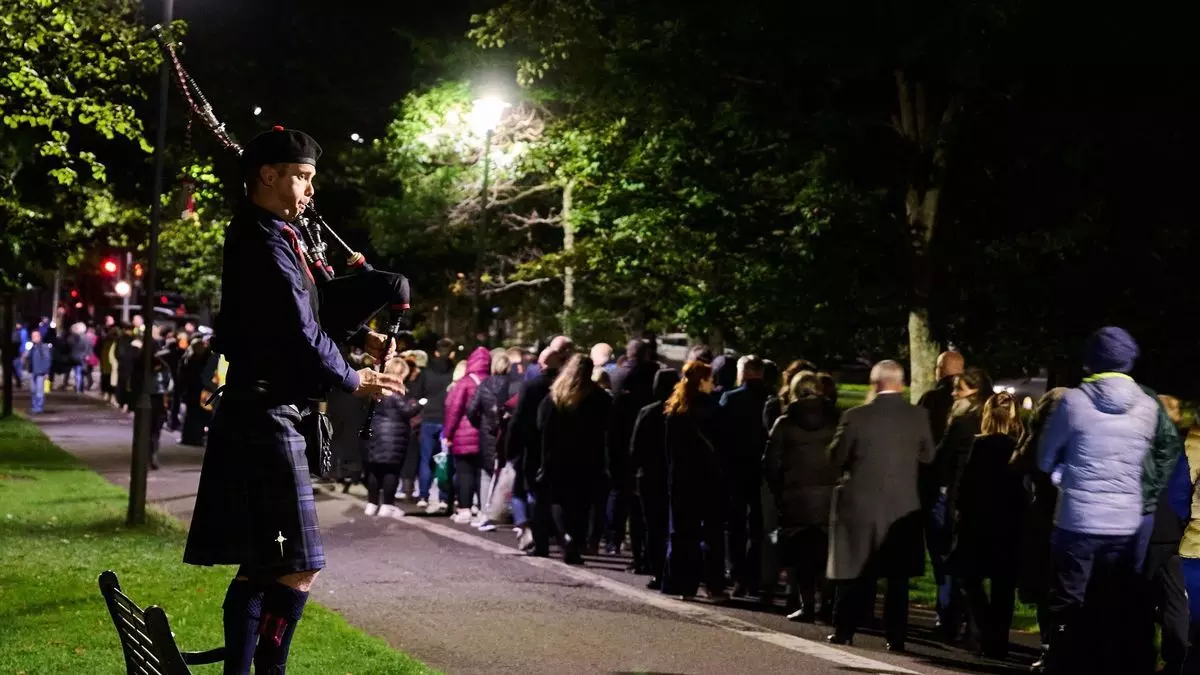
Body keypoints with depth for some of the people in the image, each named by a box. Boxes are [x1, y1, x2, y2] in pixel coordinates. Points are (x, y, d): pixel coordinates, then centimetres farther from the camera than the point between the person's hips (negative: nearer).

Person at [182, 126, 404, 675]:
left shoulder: (259, 237, 15)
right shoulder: (266, 245, -17)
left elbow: (301, 307, 20)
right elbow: (298, 335, -18)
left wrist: (360, 338, 4)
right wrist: (354, 381, -3)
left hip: (250, 418, 11)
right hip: (265, 418, -11)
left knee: (259, 563, 14)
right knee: (299, 567, -9)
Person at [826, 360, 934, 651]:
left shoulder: (857, 416, -11)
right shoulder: (918, 416, -5)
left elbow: (836, 457, -2)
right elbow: (927, 456, 7)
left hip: (860, 503, -1)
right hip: (903, 506, 1)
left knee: (855, 572, 9)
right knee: (898, 575, 9)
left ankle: (843, 630, 11)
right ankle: (895, 636, 7)